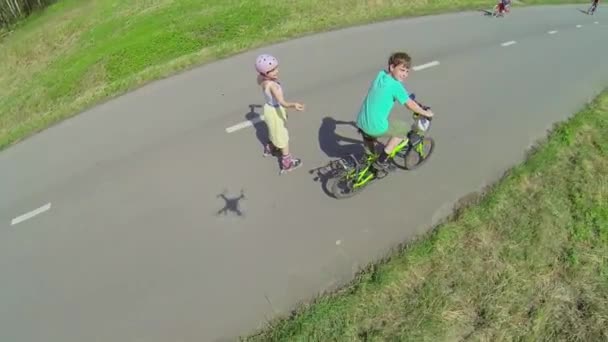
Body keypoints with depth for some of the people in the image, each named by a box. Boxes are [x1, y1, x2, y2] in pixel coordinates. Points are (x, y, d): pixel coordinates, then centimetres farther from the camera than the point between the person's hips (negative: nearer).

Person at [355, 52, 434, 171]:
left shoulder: (380, 74, 6)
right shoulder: (396, 86, -14)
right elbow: (410, 105, -7)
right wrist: (425, 113, 11)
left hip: (361, 122, 7)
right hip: (376, 128, -7)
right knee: (404, 128, 16)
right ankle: (381, 161, 15)